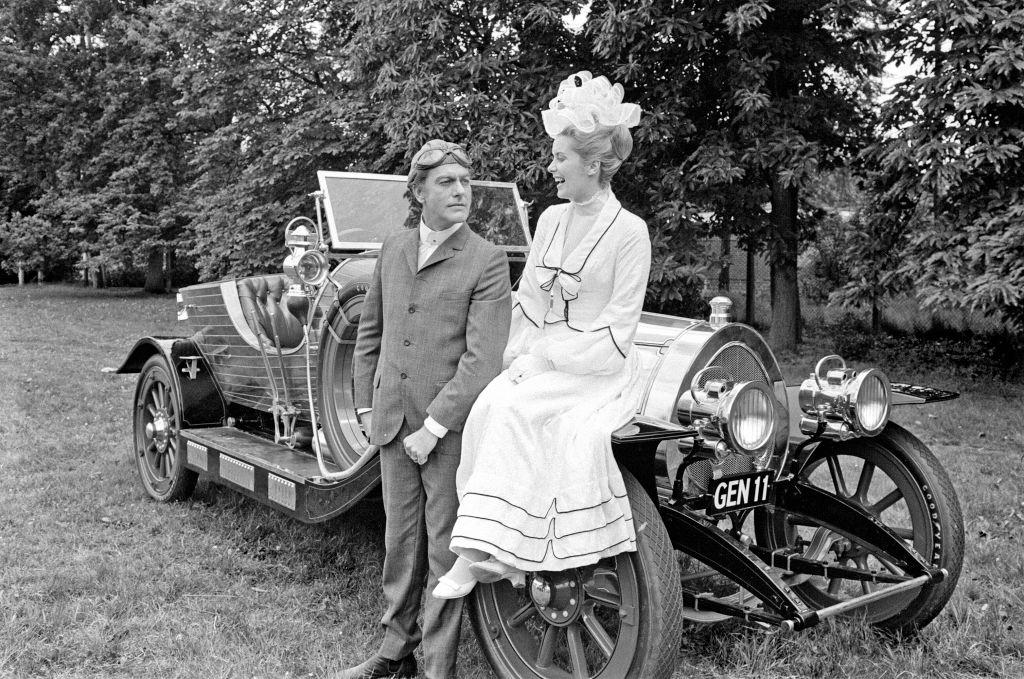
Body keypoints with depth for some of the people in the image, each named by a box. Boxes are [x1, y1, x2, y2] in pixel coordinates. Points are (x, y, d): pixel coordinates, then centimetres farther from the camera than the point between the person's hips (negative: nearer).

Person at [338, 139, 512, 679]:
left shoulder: (487, 261, -10)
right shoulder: (392, 249, 8)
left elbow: (482, 359, -17)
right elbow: (371, 331, 16)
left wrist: (433, 428, -18)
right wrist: (367, 407, 10)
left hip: (450, 427, -5)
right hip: (393, 422, 5)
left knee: (444, 549, 4)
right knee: (400, 540, 17)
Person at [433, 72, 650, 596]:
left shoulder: (628, 231, -7)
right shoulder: (550, 219, 13)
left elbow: (617, 330, -10)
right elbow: (528, 300, 14)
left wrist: (546, 358, -15)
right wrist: (523, 355, -3)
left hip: (597, 373, -5)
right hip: (539, 363, 6)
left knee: (510, 409, -29)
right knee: (490, 408, -24)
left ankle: (477, 553, -24)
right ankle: (499, 552, -21)